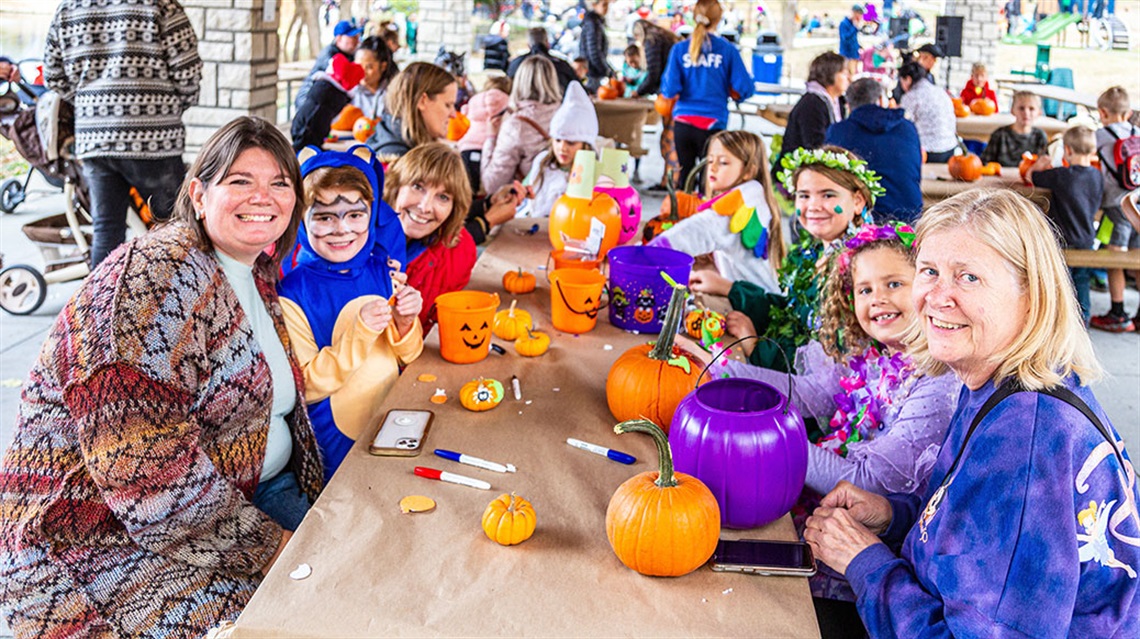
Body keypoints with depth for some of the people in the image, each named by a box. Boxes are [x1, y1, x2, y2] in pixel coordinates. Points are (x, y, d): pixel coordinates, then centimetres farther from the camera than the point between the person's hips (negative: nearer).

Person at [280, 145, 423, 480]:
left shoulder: (383, 273, -1)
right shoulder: (292, 293, -15)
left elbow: (404, 359, 9)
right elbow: (305, 388, -16)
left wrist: (405, 324, -11)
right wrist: (359, 335, -24)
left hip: (392, 415, 4)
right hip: (338, 437, -4)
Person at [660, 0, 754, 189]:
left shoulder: (680, 49, 1)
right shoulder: (727, 50, -1)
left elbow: (670, 90, -6)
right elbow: (744, 88, -4)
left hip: (683, 122, 2)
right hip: (712, 123, -2)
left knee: (685, 174, 14)